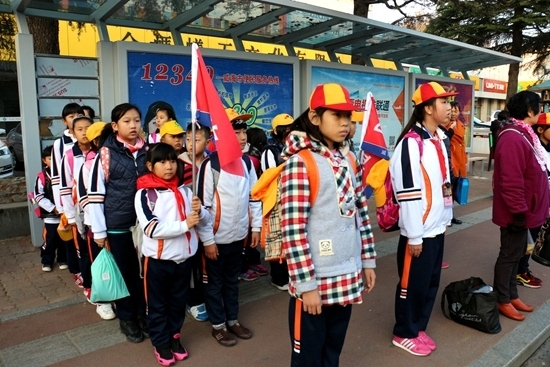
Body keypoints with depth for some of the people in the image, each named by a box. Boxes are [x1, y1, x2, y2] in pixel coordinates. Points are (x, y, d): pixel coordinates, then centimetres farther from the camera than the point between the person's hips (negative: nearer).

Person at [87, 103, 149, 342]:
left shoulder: (147, 151, 4)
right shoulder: (106, 154, -7)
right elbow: (95, 194, -8)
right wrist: (99, 230, -9)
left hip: (144, 222, 3)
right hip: (117, 225, -3)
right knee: (124, 272, 11)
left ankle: (143, 314, 33)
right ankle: (126, 318, 30)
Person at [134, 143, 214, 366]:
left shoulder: (183, 190, -1)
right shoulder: (145, 193, -12)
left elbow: (203, 220, 2)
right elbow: (152, 228, -21)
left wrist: (199, 211, -19)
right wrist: (184, 225, -25)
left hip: (184, 256, 4)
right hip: (158, 259, -3)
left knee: (178, 301, 20)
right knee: (158, 304, 14)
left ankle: (174, 336, 40)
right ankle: (161, 343, 33)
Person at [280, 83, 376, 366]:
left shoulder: (347, 160, 7)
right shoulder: (299, 162, -15)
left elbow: (360, 212, 13)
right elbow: (292, 230, -19)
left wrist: (368, 260, 13)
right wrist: (306, 283, -18)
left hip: (347, 276, 7)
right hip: (316, 280, -6)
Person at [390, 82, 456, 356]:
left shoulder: (438, 139, 10)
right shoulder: (411, 143, -18)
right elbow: (408, 193, -21)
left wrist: (444, 219, 16)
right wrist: (414, 235, -18)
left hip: (437, 227, 9)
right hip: (419, 231, -8)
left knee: (431, 282, 18)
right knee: (413, 284, 6)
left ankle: (418, 328, 35)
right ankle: (404, 333, 25)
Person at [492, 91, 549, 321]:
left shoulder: (523, 134, 12)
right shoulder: (513, 139, -23)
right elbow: (511, 181, -28)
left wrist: (525, 209, 20)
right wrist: (519, 211, -24)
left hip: (525, 209, 10)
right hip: (517, 212, -10)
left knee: (517, 253, 18)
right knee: (510, 255, 3)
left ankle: (512, 295, 32)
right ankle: (502, 301, 17)